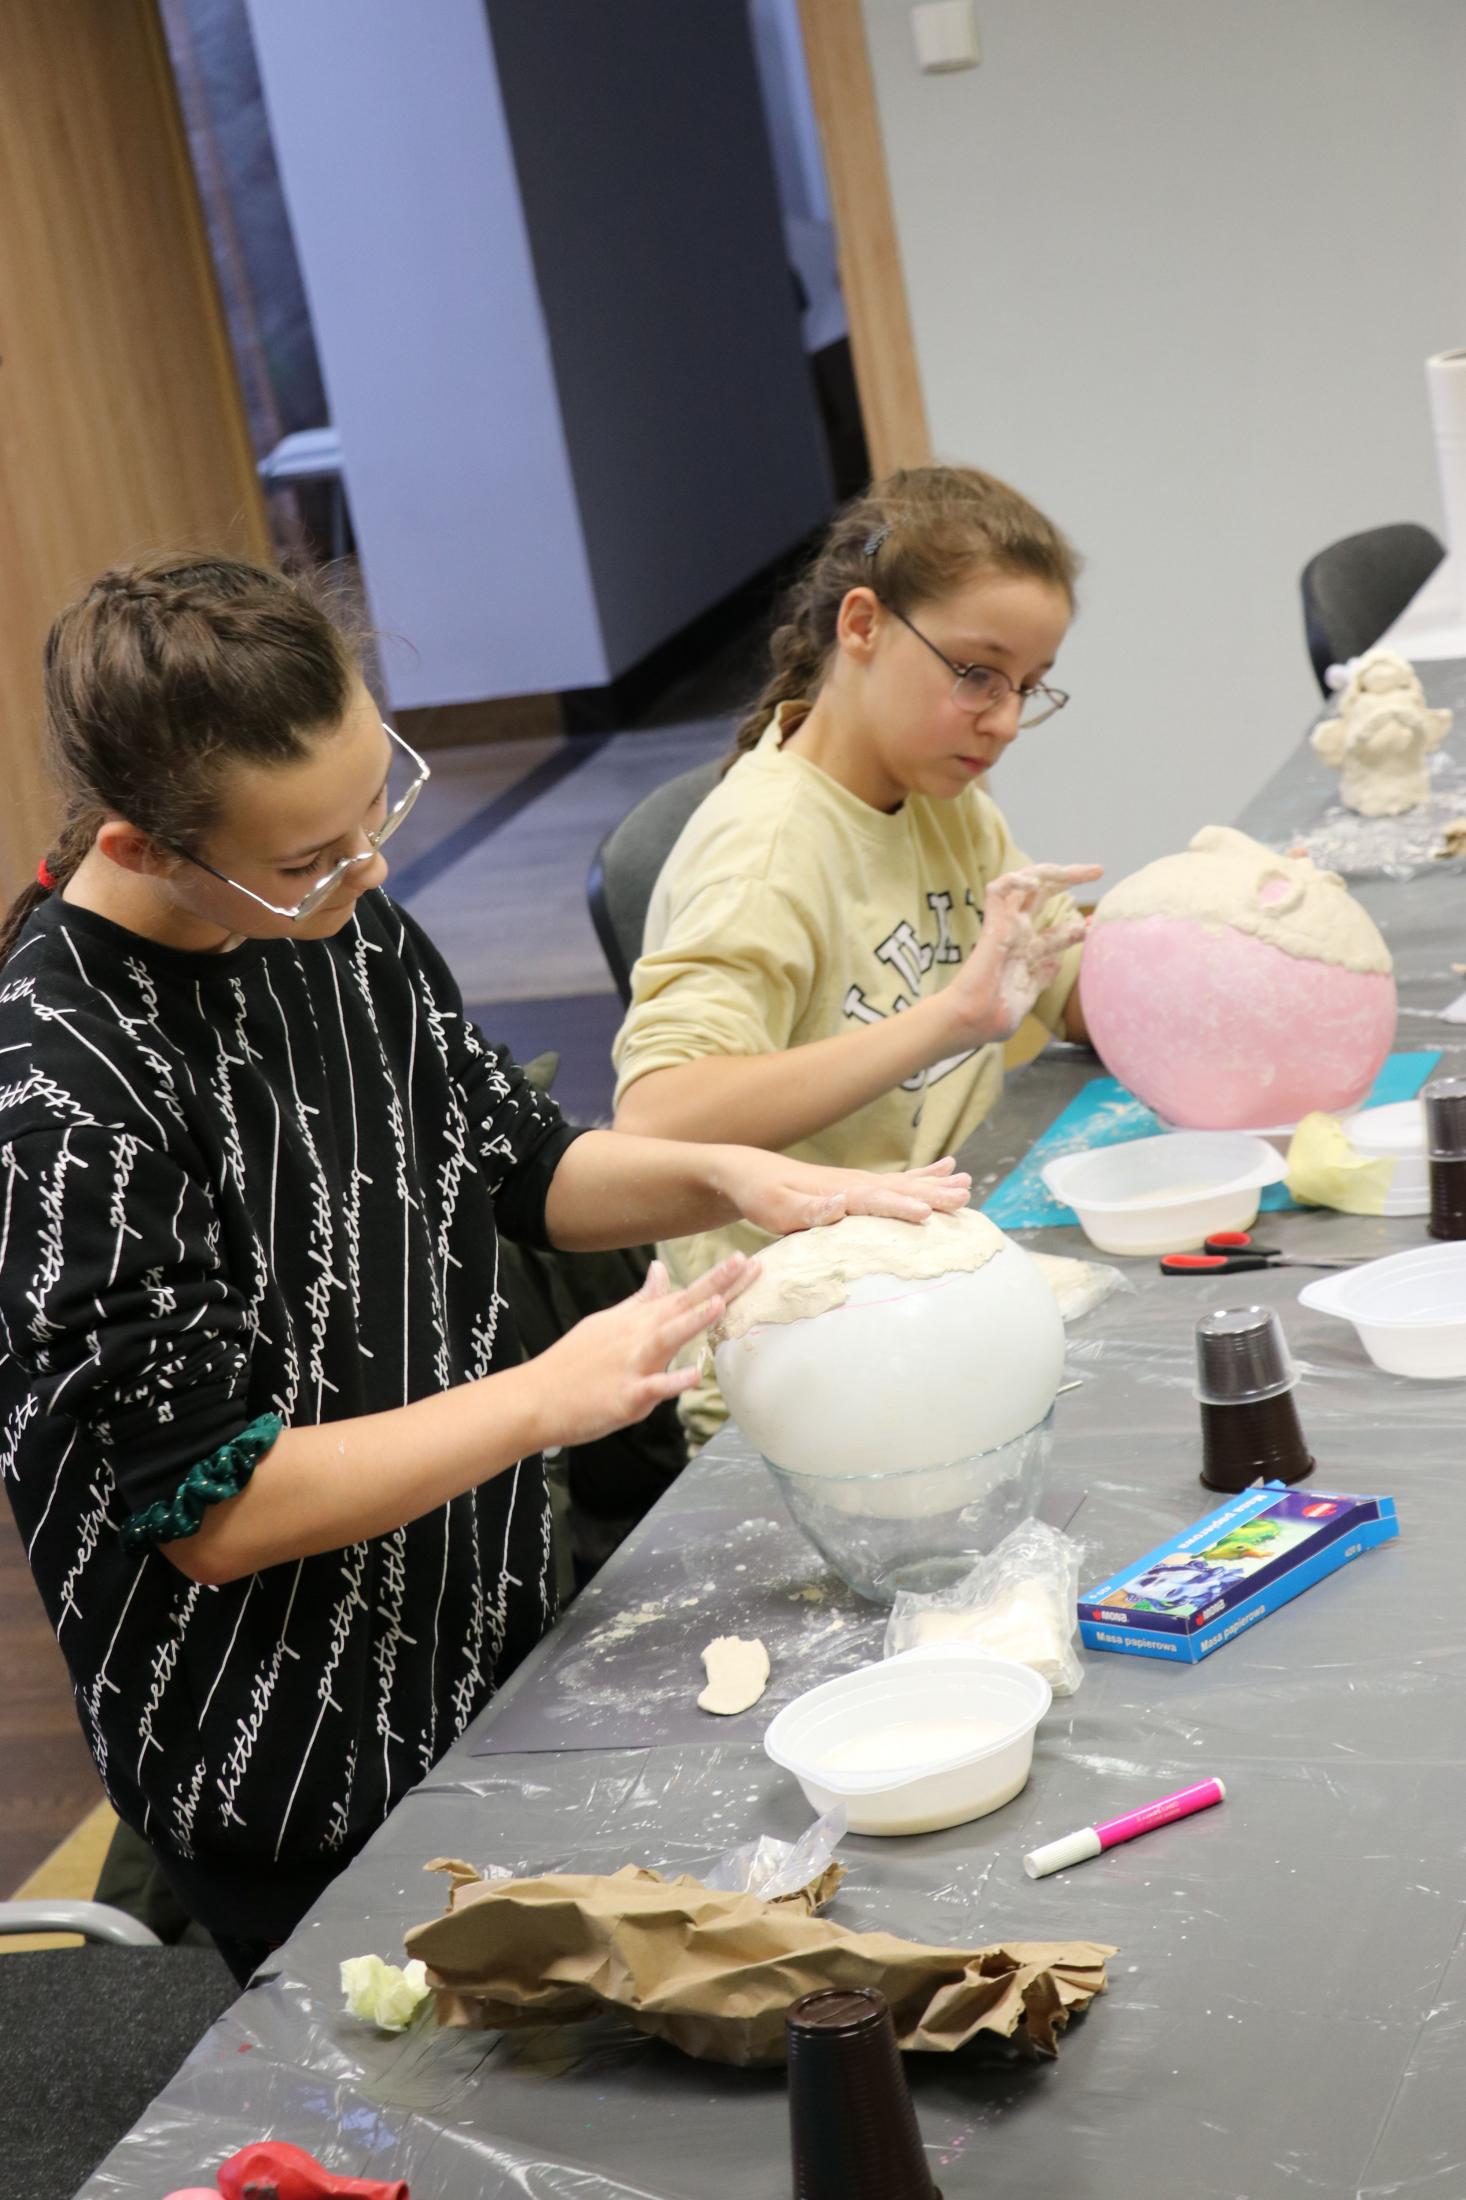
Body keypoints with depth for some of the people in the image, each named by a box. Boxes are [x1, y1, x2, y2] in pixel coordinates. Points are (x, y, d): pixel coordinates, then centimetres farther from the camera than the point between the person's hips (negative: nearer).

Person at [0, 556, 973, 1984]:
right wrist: (551, 1396, -24)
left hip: (488, 1648, 8)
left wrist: (724, 1178, -8)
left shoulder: (339, 925, -4)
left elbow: (516, 1162, 10)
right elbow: (212, 1507, -24)